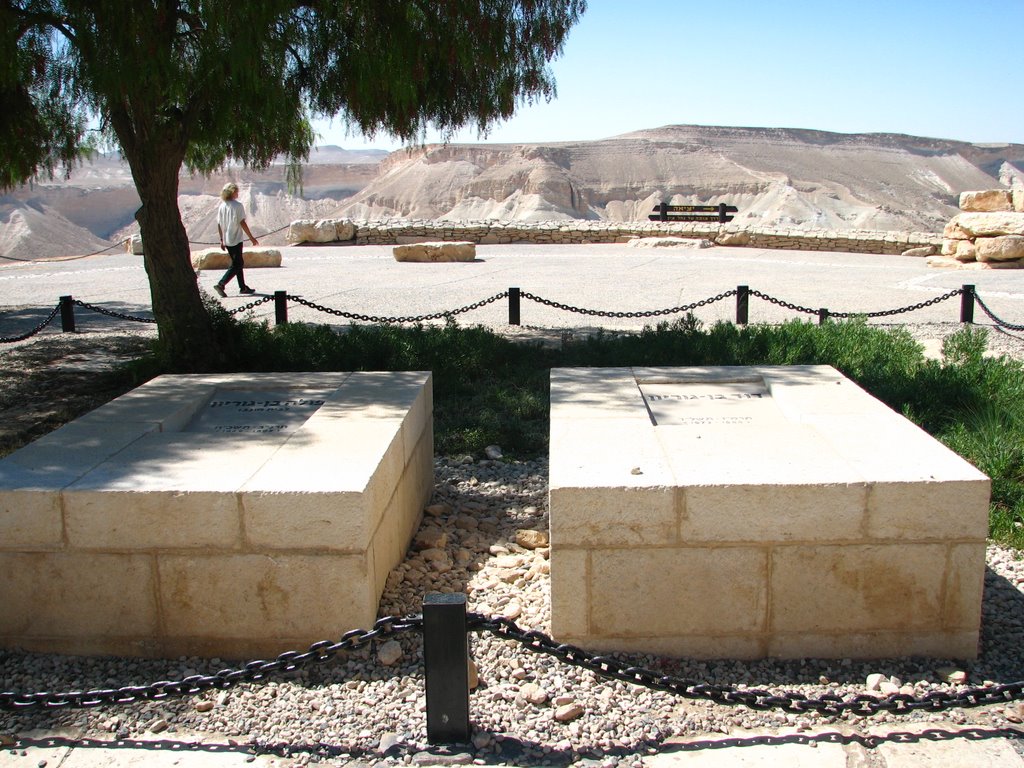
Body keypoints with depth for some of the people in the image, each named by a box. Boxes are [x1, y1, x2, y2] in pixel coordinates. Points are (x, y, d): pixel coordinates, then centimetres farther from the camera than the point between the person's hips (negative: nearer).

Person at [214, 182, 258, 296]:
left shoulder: (222, 206, 5)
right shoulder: (238, 206, -12)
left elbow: (219, 225, 8)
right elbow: (242, 223, -14)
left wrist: (222, 240, 16)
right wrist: (251, 238, -8)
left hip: (226, 240, 7)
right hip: (236, 240, -7)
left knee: (238, 263, 17)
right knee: (236, 265, -3)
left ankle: (243, 287, 22)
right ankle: (221, 284, -16)